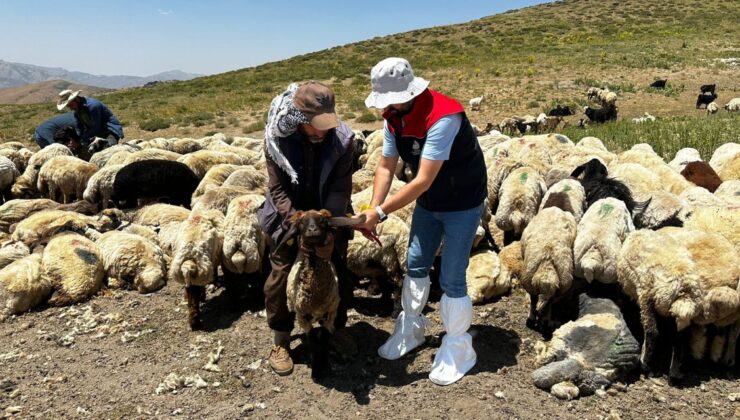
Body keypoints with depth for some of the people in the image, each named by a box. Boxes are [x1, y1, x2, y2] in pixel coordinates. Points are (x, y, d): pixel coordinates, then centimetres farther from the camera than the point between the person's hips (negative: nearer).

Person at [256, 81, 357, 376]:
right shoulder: (277, 139, -24)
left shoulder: (342, 139, -23)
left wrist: (331, 230, -30)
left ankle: (337, 328, 30)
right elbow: (277, 189, -20)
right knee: (282, 274, -3)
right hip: (289, 217, -1)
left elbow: (340, 188, -22)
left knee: (338, 273, 6)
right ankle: (281, 340, 16)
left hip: (329, 218, 1)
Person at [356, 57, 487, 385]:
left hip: (462, 204, -7)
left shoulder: (442, 118, -33)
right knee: (416, 266, 14)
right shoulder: (394, 117, -7)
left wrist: (381, 212, -31)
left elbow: (423, 181, -34)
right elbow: (386, 167, -3)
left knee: (451, 279, -4)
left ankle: (457, 350, 16)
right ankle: (410, 329, 35)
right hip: (427, 203, 7)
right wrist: (373, 211, -14)